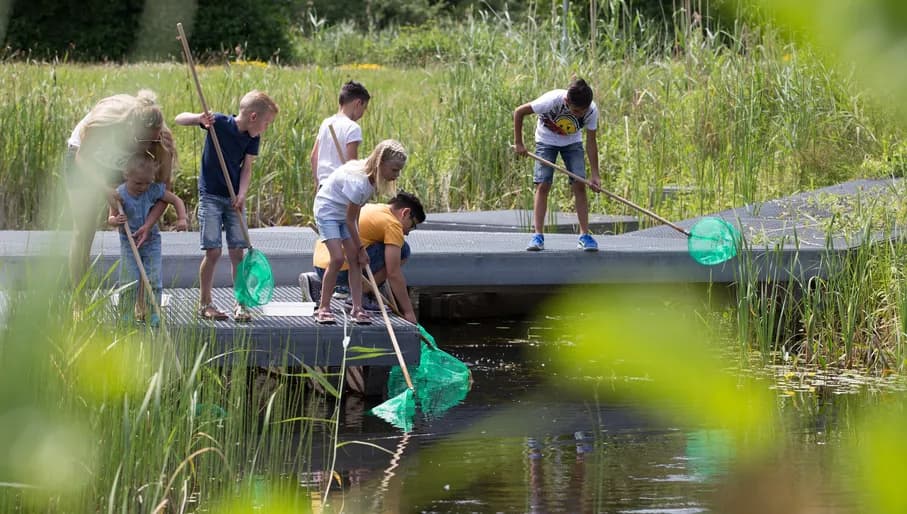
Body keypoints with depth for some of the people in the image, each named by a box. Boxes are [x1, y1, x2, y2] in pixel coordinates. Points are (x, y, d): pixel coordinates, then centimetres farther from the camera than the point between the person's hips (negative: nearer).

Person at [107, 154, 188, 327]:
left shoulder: (154, 190, -12)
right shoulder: (120, 194, -17)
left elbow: (176, 200, -1)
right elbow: (111, 218, -11)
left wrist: (182, 219, -15)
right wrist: (116, 220, -34)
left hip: (151, 241, 2)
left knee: (153, 280, -2)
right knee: (129, 282, -8)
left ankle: (153, 317, 5)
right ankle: (126, 317, 2)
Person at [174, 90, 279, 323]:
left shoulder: (252, 138, 1)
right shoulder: (219, 123, -13)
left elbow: (246, 169, 1)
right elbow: (179, 119, -15)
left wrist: (241, 195, -15)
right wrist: (199, 119, -36)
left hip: (234, 199, 4)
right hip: (211, 196, -4)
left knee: (237, 251, 1)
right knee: (213, 251, -7)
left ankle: (240, 304, 7)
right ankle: (204, 303, 5)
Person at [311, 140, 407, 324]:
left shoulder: (373, 174, -11)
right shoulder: (359, 182, -35)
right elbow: (350, 219, -24)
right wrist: (360, 248, -15)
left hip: (346, 211, 8)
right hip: (327, 210, -8)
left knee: (354, 259, -3)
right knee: (337, 258, -17)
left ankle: (357, 308, -3)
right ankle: (323, 308, -7)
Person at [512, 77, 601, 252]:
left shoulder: (591, 111, -28)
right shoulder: (552, 101, -36)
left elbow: (591, 142, -16)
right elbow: (519, 112, -22)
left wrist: (595, 174, -19)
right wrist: (518, 143, -17)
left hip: (572, 142, 2)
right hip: (546, 140, -2)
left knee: (579, 185, -12)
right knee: (542, 185, -12)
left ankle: (584, 235, -7)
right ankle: (538, 236, -10)